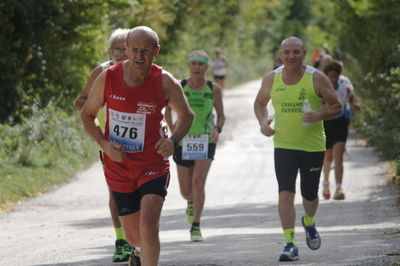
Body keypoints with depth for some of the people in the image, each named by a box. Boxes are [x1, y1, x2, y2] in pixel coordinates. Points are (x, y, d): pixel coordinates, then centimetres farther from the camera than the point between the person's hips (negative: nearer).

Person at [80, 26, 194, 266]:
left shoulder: (166, 83, -10)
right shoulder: (107, 79, -9)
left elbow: (187, 115, 7)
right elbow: (87, 115, 6)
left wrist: (173, 140, -13)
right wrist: (105, 145, -11)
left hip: (153, 165, -1)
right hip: (118, 166, 1)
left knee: (149, 227, -21)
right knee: (135, 235, 12)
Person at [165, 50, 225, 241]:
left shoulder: (214, 89, -2)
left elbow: (221, 115, 8)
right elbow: (168, 109, 10)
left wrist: (217, 129, -12)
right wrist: (172, 128, -6)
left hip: (205, 141, -1)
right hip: (183, 141, 1)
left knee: (198, 182, -19)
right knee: (185, 192, 6)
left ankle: (196, 227, -10)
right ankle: (192, 202, 45)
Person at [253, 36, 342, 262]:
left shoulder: (317, 78, -7)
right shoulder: (271, 79, 0)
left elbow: (337, 106, -2)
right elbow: (260, 103, 17)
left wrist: (319, 115, -22)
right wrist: (263, 121, -3)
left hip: (313, 147, -1)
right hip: (283, 146, 1)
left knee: (309, 195, 11)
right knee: (286, 194, -14)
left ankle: (309, 223, 45)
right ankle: (290, 244, -14)